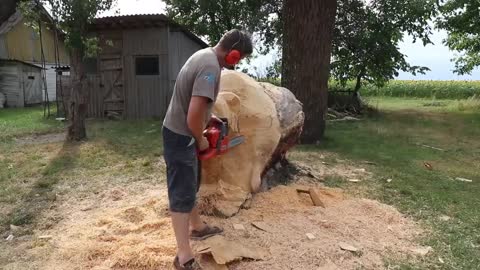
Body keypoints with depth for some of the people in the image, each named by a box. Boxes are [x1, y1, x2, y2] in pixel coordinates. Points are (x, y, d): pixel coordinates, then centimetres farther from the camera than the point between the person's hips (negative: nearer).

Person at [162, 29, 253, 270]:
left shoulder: (204, 54, 6)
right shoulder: (211, 67, -26)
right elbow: (193, 116, -32)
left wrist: (208, 117, 14)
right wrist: (201, 140, -14)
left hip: (181, 133, 10)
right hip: (181, 137, -10)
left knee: (190, 186, 22)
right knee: (182, 193, -4)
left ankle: (197, 227, 42)